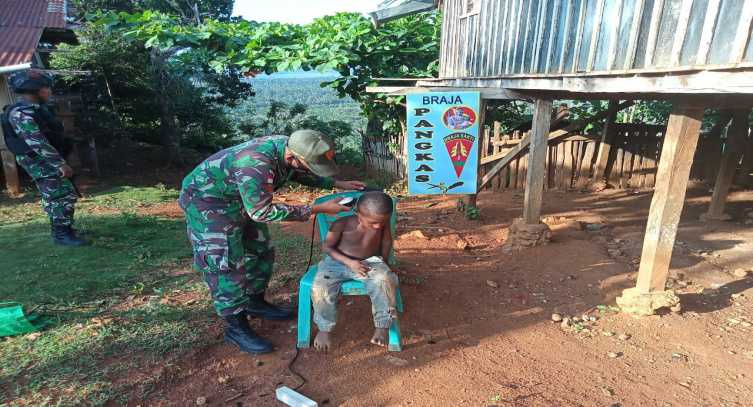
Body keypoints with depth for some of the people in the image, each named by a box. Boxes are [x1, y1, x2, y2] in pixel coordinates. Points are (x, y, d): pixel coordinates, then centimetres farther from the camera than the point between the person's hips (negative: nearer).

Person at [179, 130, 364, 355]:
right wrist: (317, 209, -33)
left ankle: (256, 303, 31)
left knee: (260, 251, 13)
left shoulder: (290, 147, -15)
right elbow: (261, 212, -33)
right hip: (208, 201, -9)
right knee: (226, 263, -9)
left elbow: (299, 174, 7)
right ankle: (236, 327, 3)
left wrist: (337, 183, -1)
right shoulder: (255, 165, -40)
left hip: (240, 200, 9)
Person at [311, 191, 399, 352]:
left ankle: (382, 325, -11)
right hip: (338, 262, -1)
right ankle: (324, 328, 1)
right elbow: (327, 246, -10)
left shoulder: (382, 222, -10)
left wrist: (383, 264, 6)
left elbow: (387, 242, 7)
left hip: (369, 262, 1)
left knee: (384, 280, -31)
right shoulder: (342, 223, -18)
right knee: (320, 289, -27)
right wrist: (349, 262, -19)